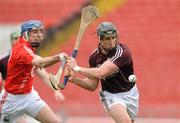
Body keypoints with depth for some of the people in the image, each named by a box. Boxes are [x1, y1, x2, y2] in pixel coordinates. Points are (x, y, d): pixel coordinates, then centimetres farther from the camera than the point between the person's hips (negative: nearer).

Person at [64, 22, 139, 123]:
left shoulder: (122, 52, -25)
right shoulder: (95, 56, -9)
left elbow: (100, 73, -34)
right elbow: (92, 85, -1)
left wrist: (77, 68, -27)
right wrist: (74, 79, -16)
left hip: (130, 94, 0)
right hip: (111, 95, 0)